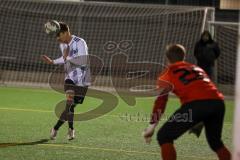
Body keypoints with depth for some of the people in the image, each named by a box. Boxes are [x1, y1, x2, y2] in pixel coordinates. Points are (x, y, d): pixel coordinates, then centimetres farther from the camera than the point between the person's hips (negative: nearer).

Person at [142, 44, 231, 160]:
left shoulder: (168, 74, 17)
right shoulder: (197, 68, 34)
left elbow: (160, 101, 8)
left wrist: (151, 128, 8)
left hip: (197, 103, -6)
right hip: (218, 102, 6)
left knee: (164, 136, 5)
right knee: (215, 141, 28)